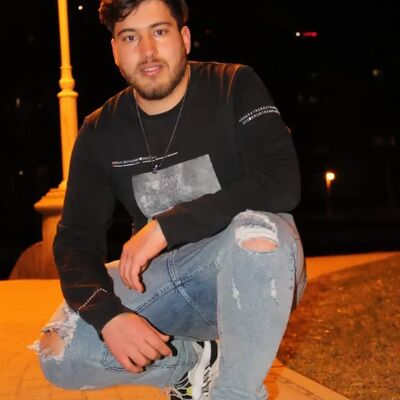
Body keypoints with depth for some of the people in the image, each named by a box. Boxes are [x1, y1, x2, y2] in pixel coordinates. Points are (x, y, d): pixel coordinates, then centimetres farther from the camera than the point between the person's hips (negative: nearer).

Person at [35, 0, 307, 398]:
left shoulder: (234, 88, -10)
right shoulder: (100, 133, 0)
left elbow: (281, 183, -24)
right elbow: (76, 239, -1)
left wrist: (168, 225, -29)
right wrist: (108, 314, -22)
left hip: (253, 276, -3)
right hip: (161, 279, 4)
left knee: (256, 227, -37)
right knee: (58, 352, -16)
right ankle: (200, 360, 3)